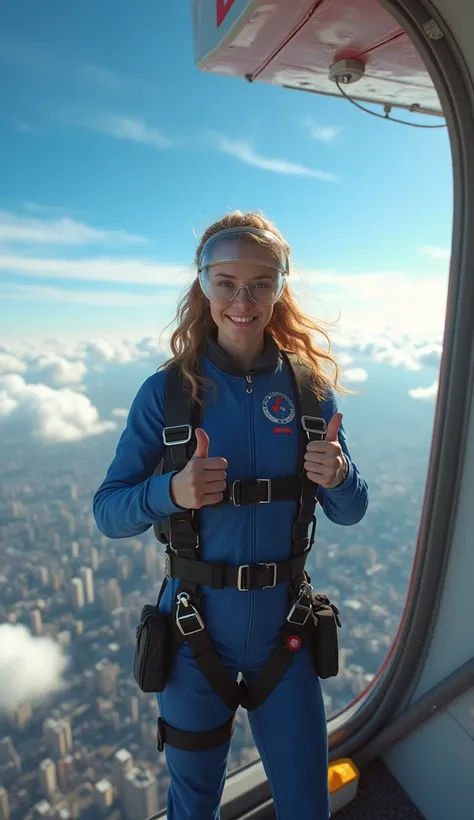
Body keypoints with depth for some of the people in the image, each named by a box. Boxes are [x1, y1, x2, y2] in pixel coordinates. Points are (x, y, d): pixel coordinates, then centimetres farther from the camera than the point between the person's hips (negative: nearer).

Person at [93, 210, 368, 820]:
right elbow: (108, 512, -10)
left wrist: (338, 475, -23)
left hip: (284, 629, 1)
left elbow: (350, 513, -1)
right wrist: (171, 491, -29)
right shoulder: (166, 392, -13)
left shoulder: (309, 387, -8)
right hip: (197, 631, -1)